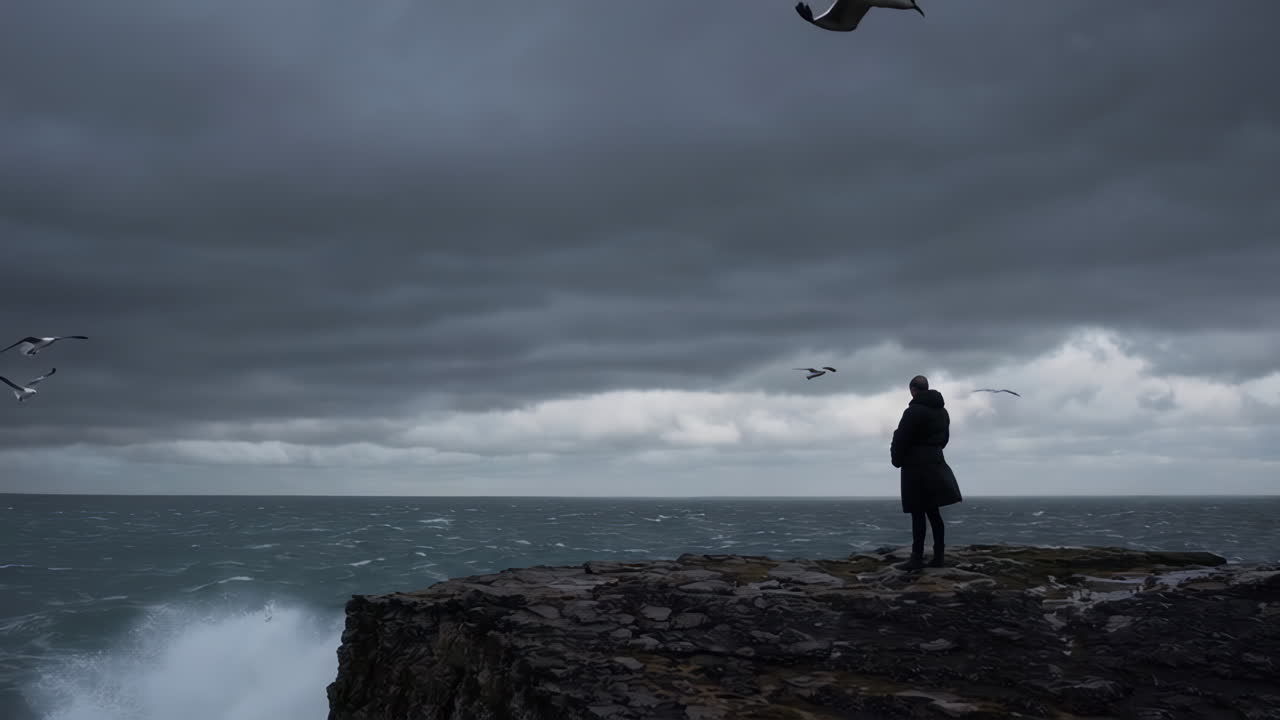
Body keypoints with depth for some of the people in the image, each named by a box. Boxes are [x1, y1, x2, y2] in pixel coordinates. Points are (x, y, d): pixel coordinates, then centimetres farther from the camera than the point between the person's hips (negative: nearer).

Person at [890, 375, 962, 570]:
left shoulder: (913, 411, -15)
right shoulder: (942, 411, 13)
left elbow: (900, 439, -14)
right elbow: (944, 438, 22)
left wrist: (897, 460, 1)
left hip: (916, 468, -8)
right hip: (936, 464, 8)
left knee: (918, 514, -6)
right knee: (933, 512, 10)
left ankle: (917, 558, -5)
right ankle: (938, 556, 11)